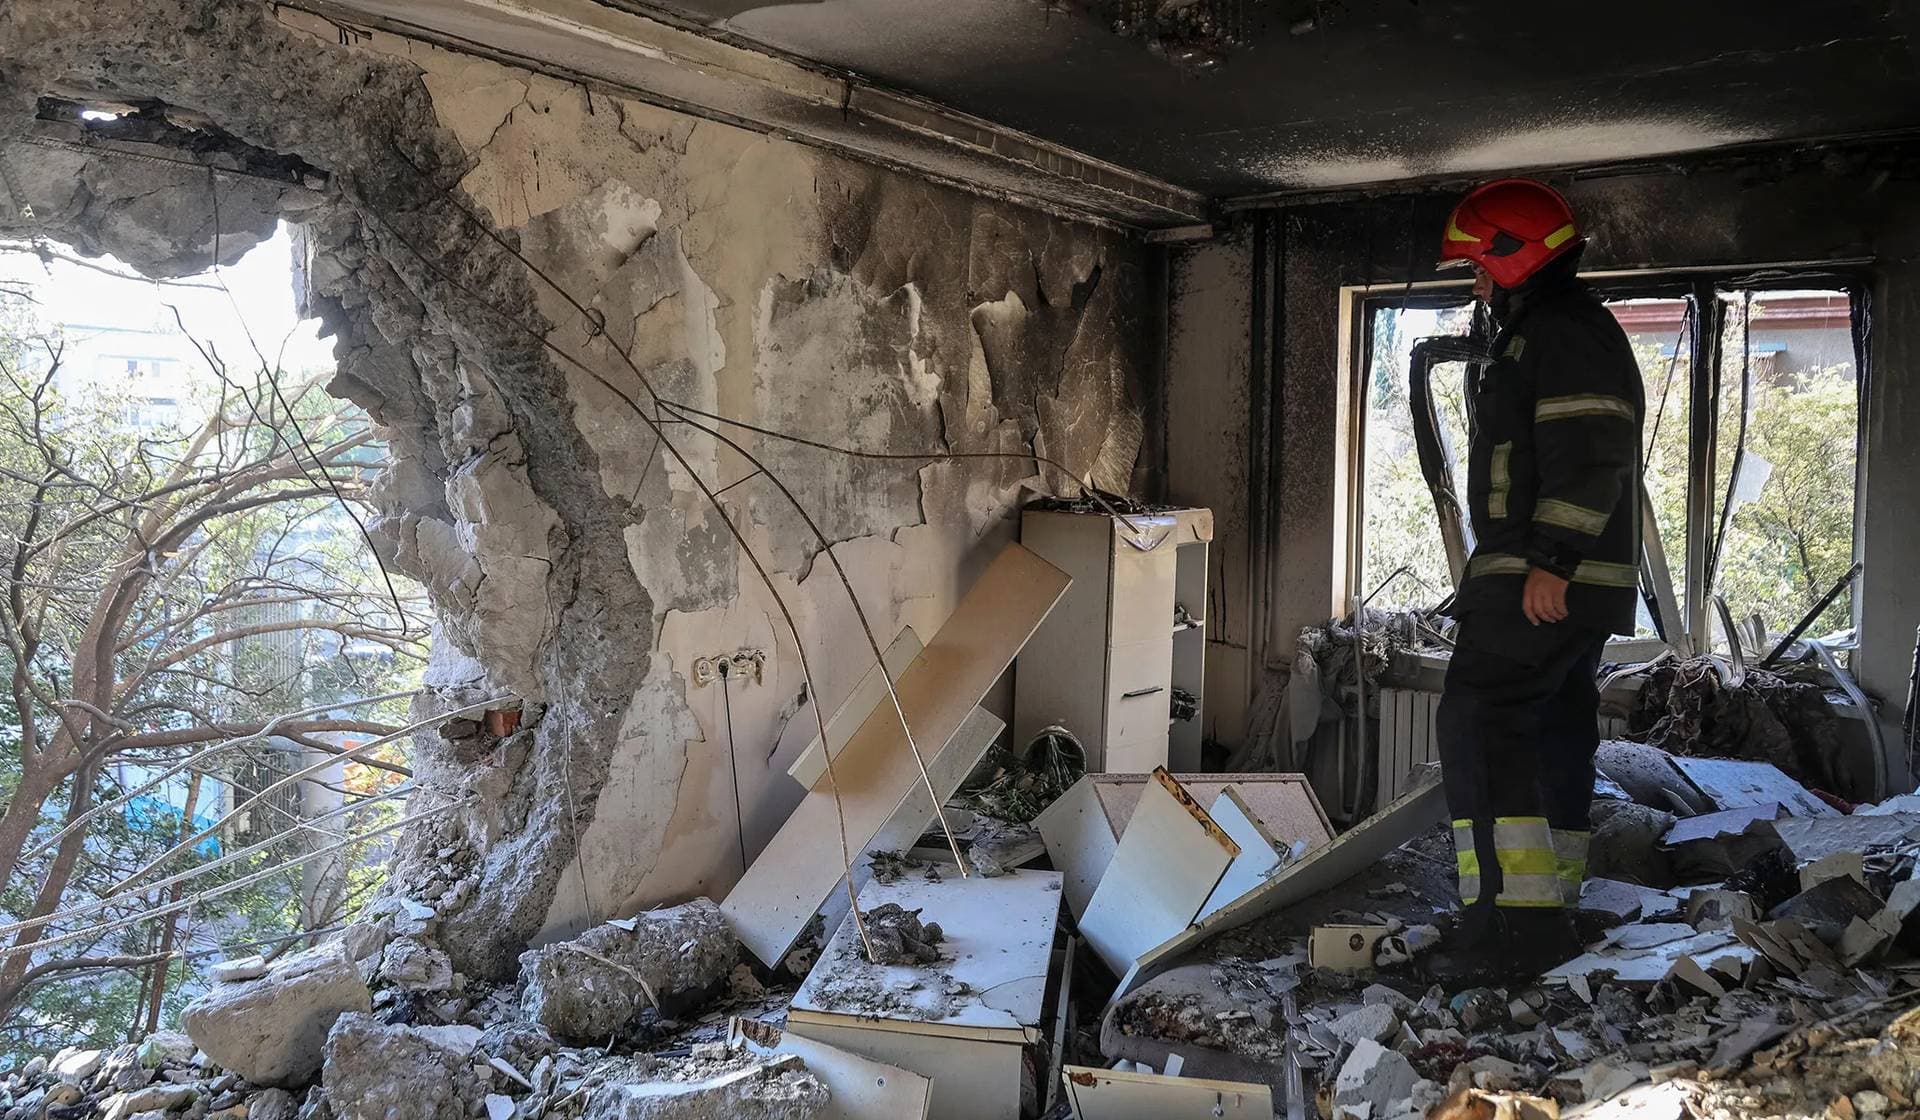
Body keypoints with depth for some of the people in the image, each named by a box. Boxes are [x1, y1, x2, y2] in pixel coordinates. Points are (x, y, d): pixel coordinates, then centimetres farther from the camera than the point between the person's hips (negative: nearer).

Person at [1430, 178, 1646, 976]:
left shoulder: (1564, 334, -11)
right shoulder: (1550, 335, 23)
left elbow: (1588, 460, -22)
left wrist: (1549, 563, -26)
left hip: (1540, 585, -11)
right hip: (1570, 588, 11)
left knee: (1480, 723, -14)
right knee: (1555, 732, 12)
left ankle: (1516, 917, -15)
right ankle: (1549, 911, 20)